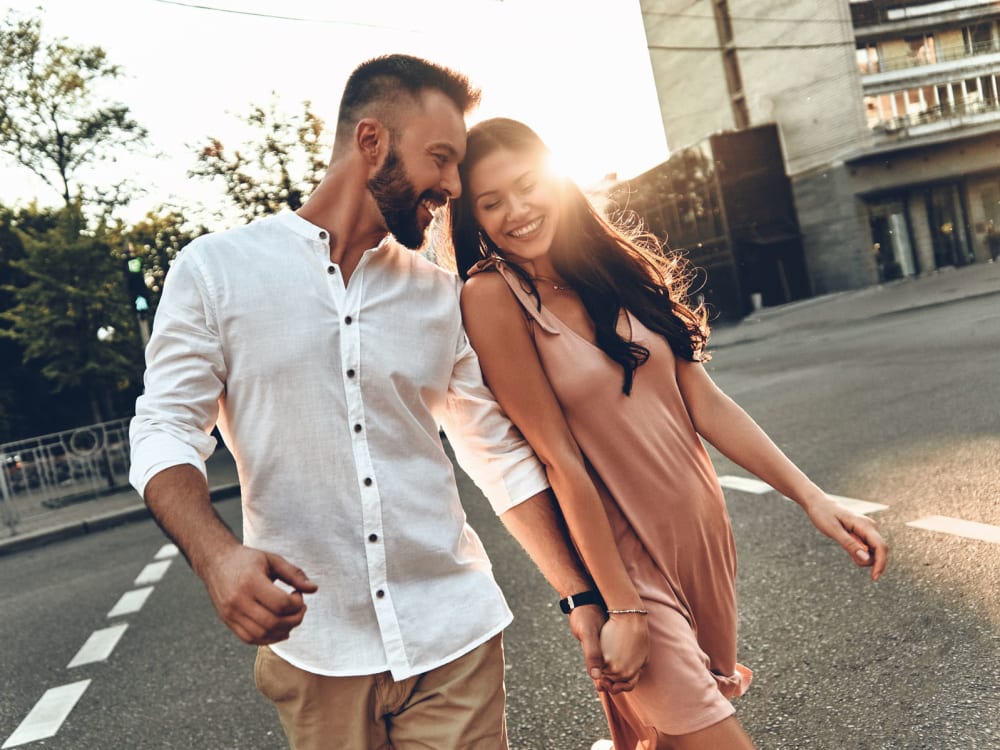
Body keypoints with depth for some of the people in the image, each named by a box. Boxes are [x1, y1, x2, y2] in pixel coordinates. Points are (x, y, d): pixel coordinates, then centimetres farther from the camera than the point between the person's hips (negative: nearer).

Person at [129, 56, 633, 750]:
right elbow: (165, 431, -4)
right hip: (313, 650, -2)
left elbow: (502, 456, 9)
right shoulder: (216, 268, -2)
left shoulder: (443, 296, 6)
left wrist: (582, 598, 6)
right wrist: (217, 556, -23)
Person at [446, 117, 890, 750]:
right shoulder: (493, 297, -14)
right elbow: (560, 457, -17)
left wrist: (811, 496, 0)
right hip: (619, 557, -6)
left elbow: (705, 402, 3)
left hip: (704, 532, 6)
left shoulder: (613, 265, 2)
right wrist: (620, 605, -15)